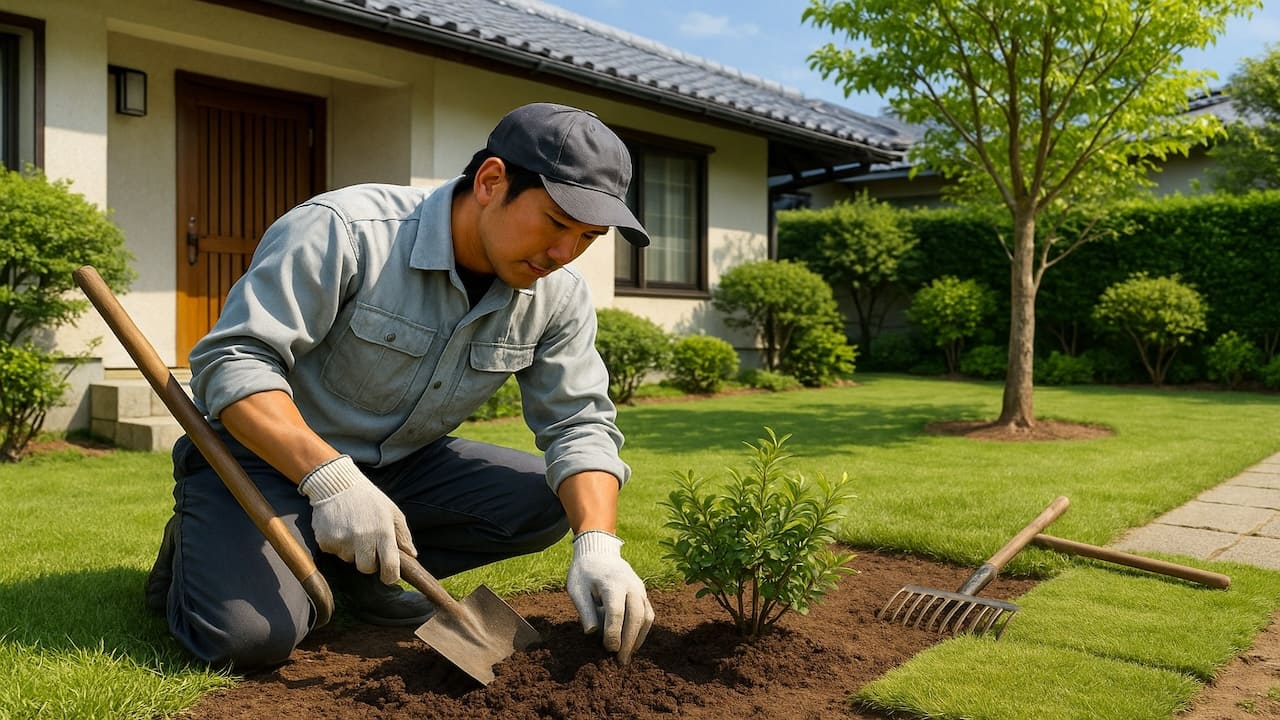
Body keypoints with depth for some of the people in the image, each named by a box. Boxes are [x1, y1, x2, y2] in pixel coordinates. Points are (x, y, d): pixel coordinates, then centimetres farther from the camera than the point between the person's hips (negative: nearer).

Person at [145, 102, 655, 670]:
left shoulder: (558, 297, -8)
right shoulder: (344, 230, -25)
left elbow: (579, 424, -10)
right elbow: (233, 361, -28)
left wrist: (597, 545, -28)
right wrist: (330, 478, -42)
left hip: (401, 464, 6)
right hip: (268, 452, -5)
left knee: (548, 501, -12)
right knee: (253, 636, -26)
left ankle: (354, 570, 1)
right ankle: (195, 552, 10)